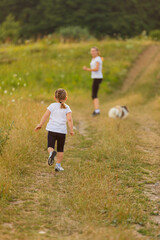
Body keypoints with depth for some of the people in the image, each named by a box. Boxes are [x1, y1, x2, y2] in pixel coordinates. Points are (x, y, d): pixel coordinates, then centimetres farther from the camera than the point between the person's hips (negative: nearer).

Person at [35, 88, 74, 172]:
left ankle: (52, 153, -34)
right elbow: (69, 119, -9)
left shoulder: (52, 106, 3)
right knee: (60, 149, 13)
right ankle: (58, 165, 14)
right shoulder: (67, 108, 1)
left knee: (50, 146, 0)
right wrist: (71, 130, -2)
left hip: (52, 130, 0)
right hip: (62, 131, 0)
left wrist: (40, 125, 11)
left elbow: (45, 116, 1)